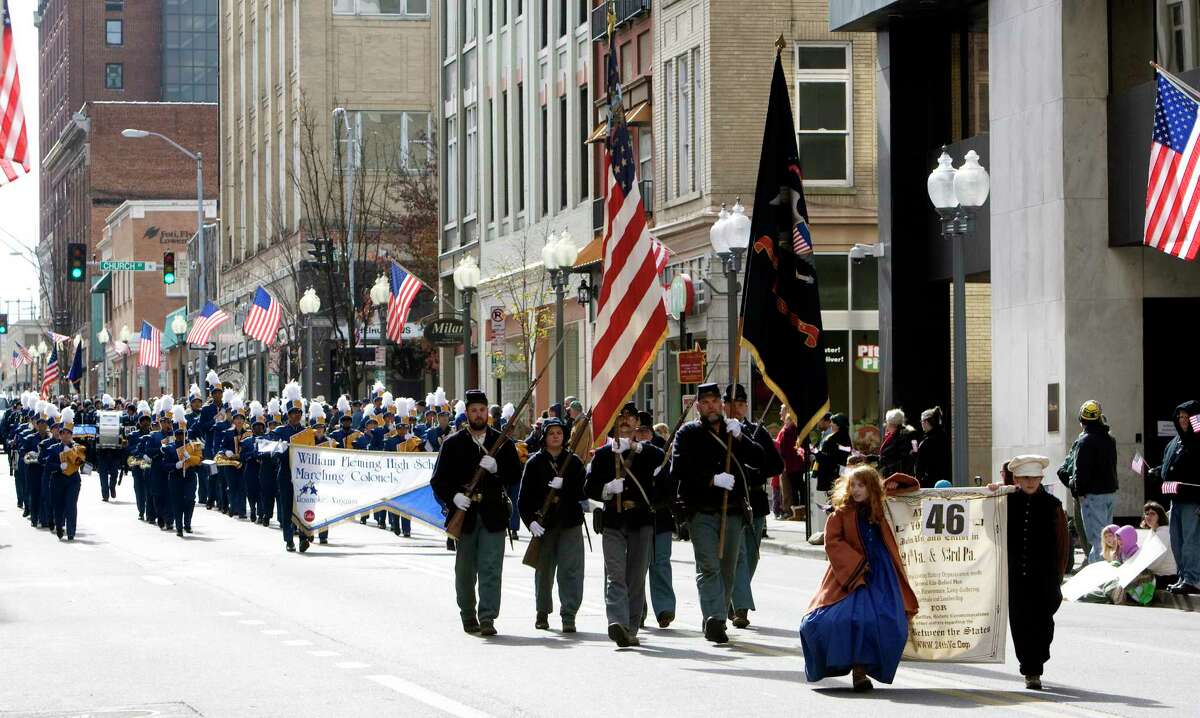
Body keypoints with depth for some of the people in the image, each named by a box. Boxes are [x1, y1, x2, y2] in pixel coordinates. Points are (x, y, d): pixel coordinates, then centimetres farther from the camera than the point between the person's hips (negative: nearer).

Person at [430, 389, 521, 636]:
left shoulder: (502, 442, 9)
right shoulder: (453, 444, 6)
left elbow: (516, 475, 5)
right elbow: (438, 480, 3)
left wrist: (496, 468, -14)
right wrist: (453, 496, -15)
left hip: (493, 515, 0)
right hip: (465, 514, 0)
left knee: (491, 569, -9)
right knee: (465, 571, 8)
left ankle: (487, 618, -11)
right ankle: (468, 616, 22)